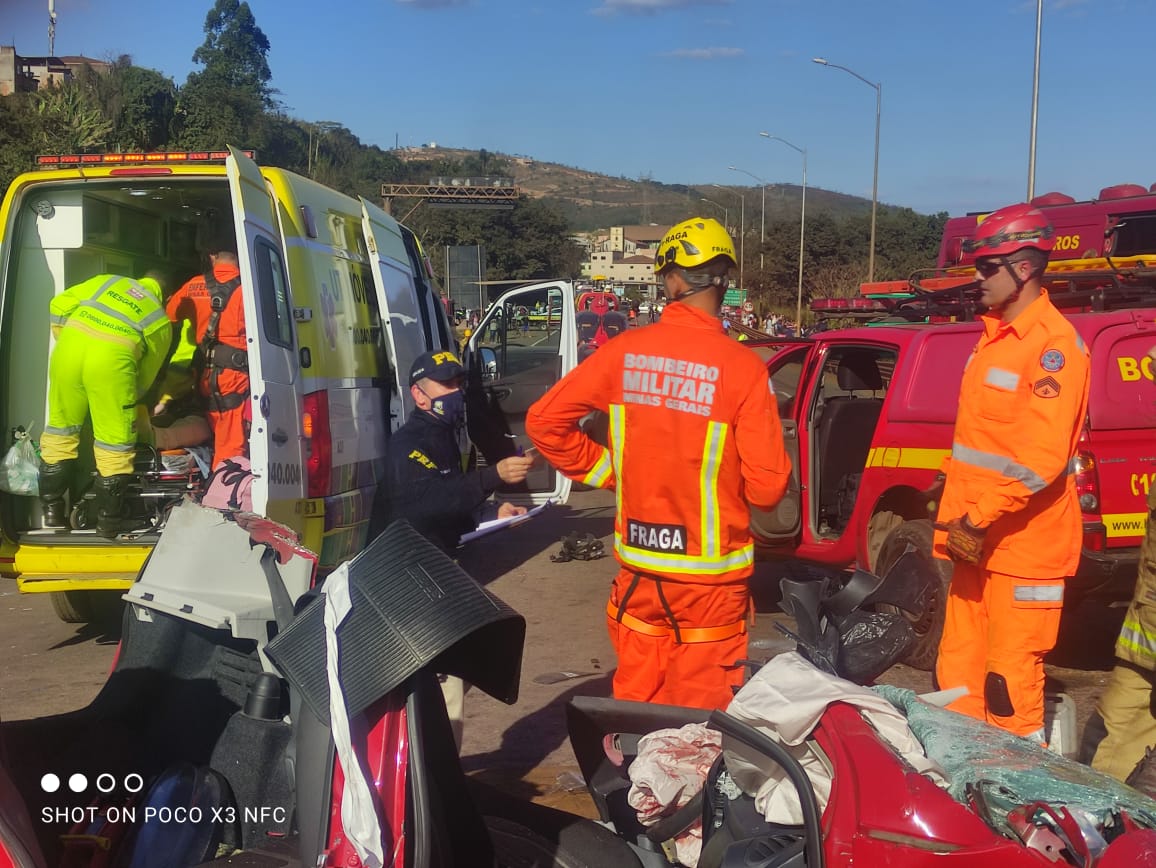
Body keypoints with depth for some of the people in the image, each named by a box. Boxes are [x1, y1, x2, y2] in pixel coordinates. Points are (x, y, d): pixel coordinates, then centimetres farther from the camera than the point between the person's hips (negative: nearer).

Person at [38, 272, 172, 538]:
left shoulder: (108, 281, 30)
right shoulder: (161, 321, 25)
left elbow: (60, 304, 20)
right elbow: (145, 376, 24)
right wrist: (127, 401, 37)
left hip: (69, 347, 3)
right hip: (111, 358, -3)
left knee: (61, 428, 19)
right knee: (115, 443, 10)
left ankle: (52, 509, 24)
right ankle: (108, 521, 15)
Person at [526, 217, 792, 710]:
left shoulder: (624, 353, -6)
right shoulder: (741, 368, -15)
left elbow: (544, 420, -3)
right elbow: (767, 487, -15)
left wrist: (605, 470, 6)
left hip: (637, 566, 3)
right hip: (710, 574, -3)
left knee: (635, 700, 17)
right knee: (696, 717, 9)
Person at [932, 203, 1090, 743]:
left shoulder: (1053, 344, -14)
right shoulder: (993, 336, 15)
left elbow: (1042, 456, -23)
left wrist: (982, 518, -23)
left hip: (1025, 546, -9)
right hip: (976, 539, 9)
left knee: (1010, 682, -5)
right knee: (958, 674, 13)